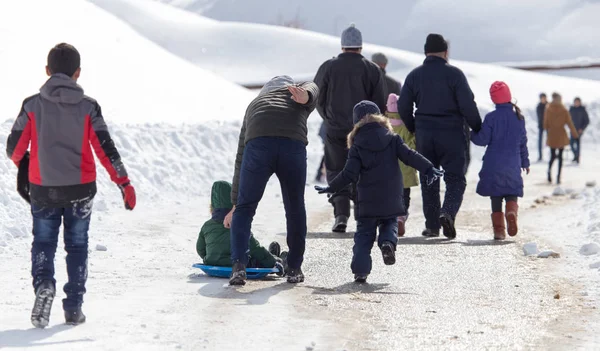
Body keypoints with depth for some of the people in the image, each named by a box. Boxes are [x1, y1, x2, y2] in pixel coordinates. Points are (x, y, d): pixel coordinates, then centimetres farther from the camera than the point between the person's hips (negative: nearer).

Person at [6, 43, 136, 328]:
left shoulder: (32, 105, -6)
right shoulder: (88, 107, -6)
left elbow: (14, 149, -3)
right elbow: (105, 149, -8)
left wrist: (21, 163, 21)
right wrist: (124, 183, -3)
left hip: (42, 189, 0)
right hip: (80, 189, 0)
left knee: (43, 242, 14)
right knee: (77, 245, 14)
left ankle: (43, 283, -14)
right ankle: (74, 307, 12)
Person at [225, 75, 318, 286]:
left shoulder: (254, 104, 41)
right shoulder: (304, 90, 36)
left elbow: (240, 159, 42)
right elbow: (311, 89, 7)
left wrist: (235, 204, 47)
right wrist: (305, 96, -19)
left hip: (258, 144, 1)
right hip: (293, 145, -1)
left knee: (245, 207, 13)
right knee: (295, 208, 17)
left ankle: (239, 265, -2)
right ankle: (294, 268, 25)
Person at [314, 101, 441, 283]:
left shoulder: (357, 146, -3)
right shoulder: (392, 139, 2)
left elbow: (349, 174, -7)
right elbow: (409, 156, -6)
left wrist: (331, 188, 3)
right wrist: (428, 168, 0)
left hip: (367, 201, -1)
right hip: (391, 200, 1)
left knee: (364, 233, 8)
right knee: (390, 224, 21)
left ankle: (360, 269, -2)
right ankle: (388, 242, -12)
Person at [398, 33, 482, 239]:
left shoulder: (414, 75, 4)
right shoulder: (454, 74, -6)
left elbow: (403, 106, 4)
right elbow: (467, 105, -11)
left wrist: (414, 128, 19)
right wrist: (478, 129, 3)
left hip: (424, 135, 3)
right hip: (452, 135, -3)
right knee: (455, 179, 3)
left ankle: (432, 225, 12)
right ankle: (448, 212, -22)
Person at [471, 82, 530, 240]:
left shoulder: (491, 118, -8)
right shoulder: (519, 117, 4)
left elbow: (483, 139, -8)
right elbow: (523, 142, 10)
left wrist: (470, 135, 11)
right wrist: (525, 162, 20)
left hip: (493, 165, -2)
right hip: (513, 165, 2)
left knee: (496, 197, 6)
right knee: (511, 194, 9)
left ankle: (499, 229, -1)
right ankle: (512, 212, -23)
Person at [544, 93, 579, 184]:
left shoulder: (548, 109, -3)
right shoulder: (564, 110, -8)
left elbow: (545, 123, 1)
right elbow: (569, 123, -3)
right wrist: (574, 134, 9)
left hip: (551, 135, 1)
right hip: (561, 135, -1)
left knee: (552, 155, 11)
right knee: (560, 157, 7)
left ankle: (549, 169, -19)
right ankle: (558, 177, 1)